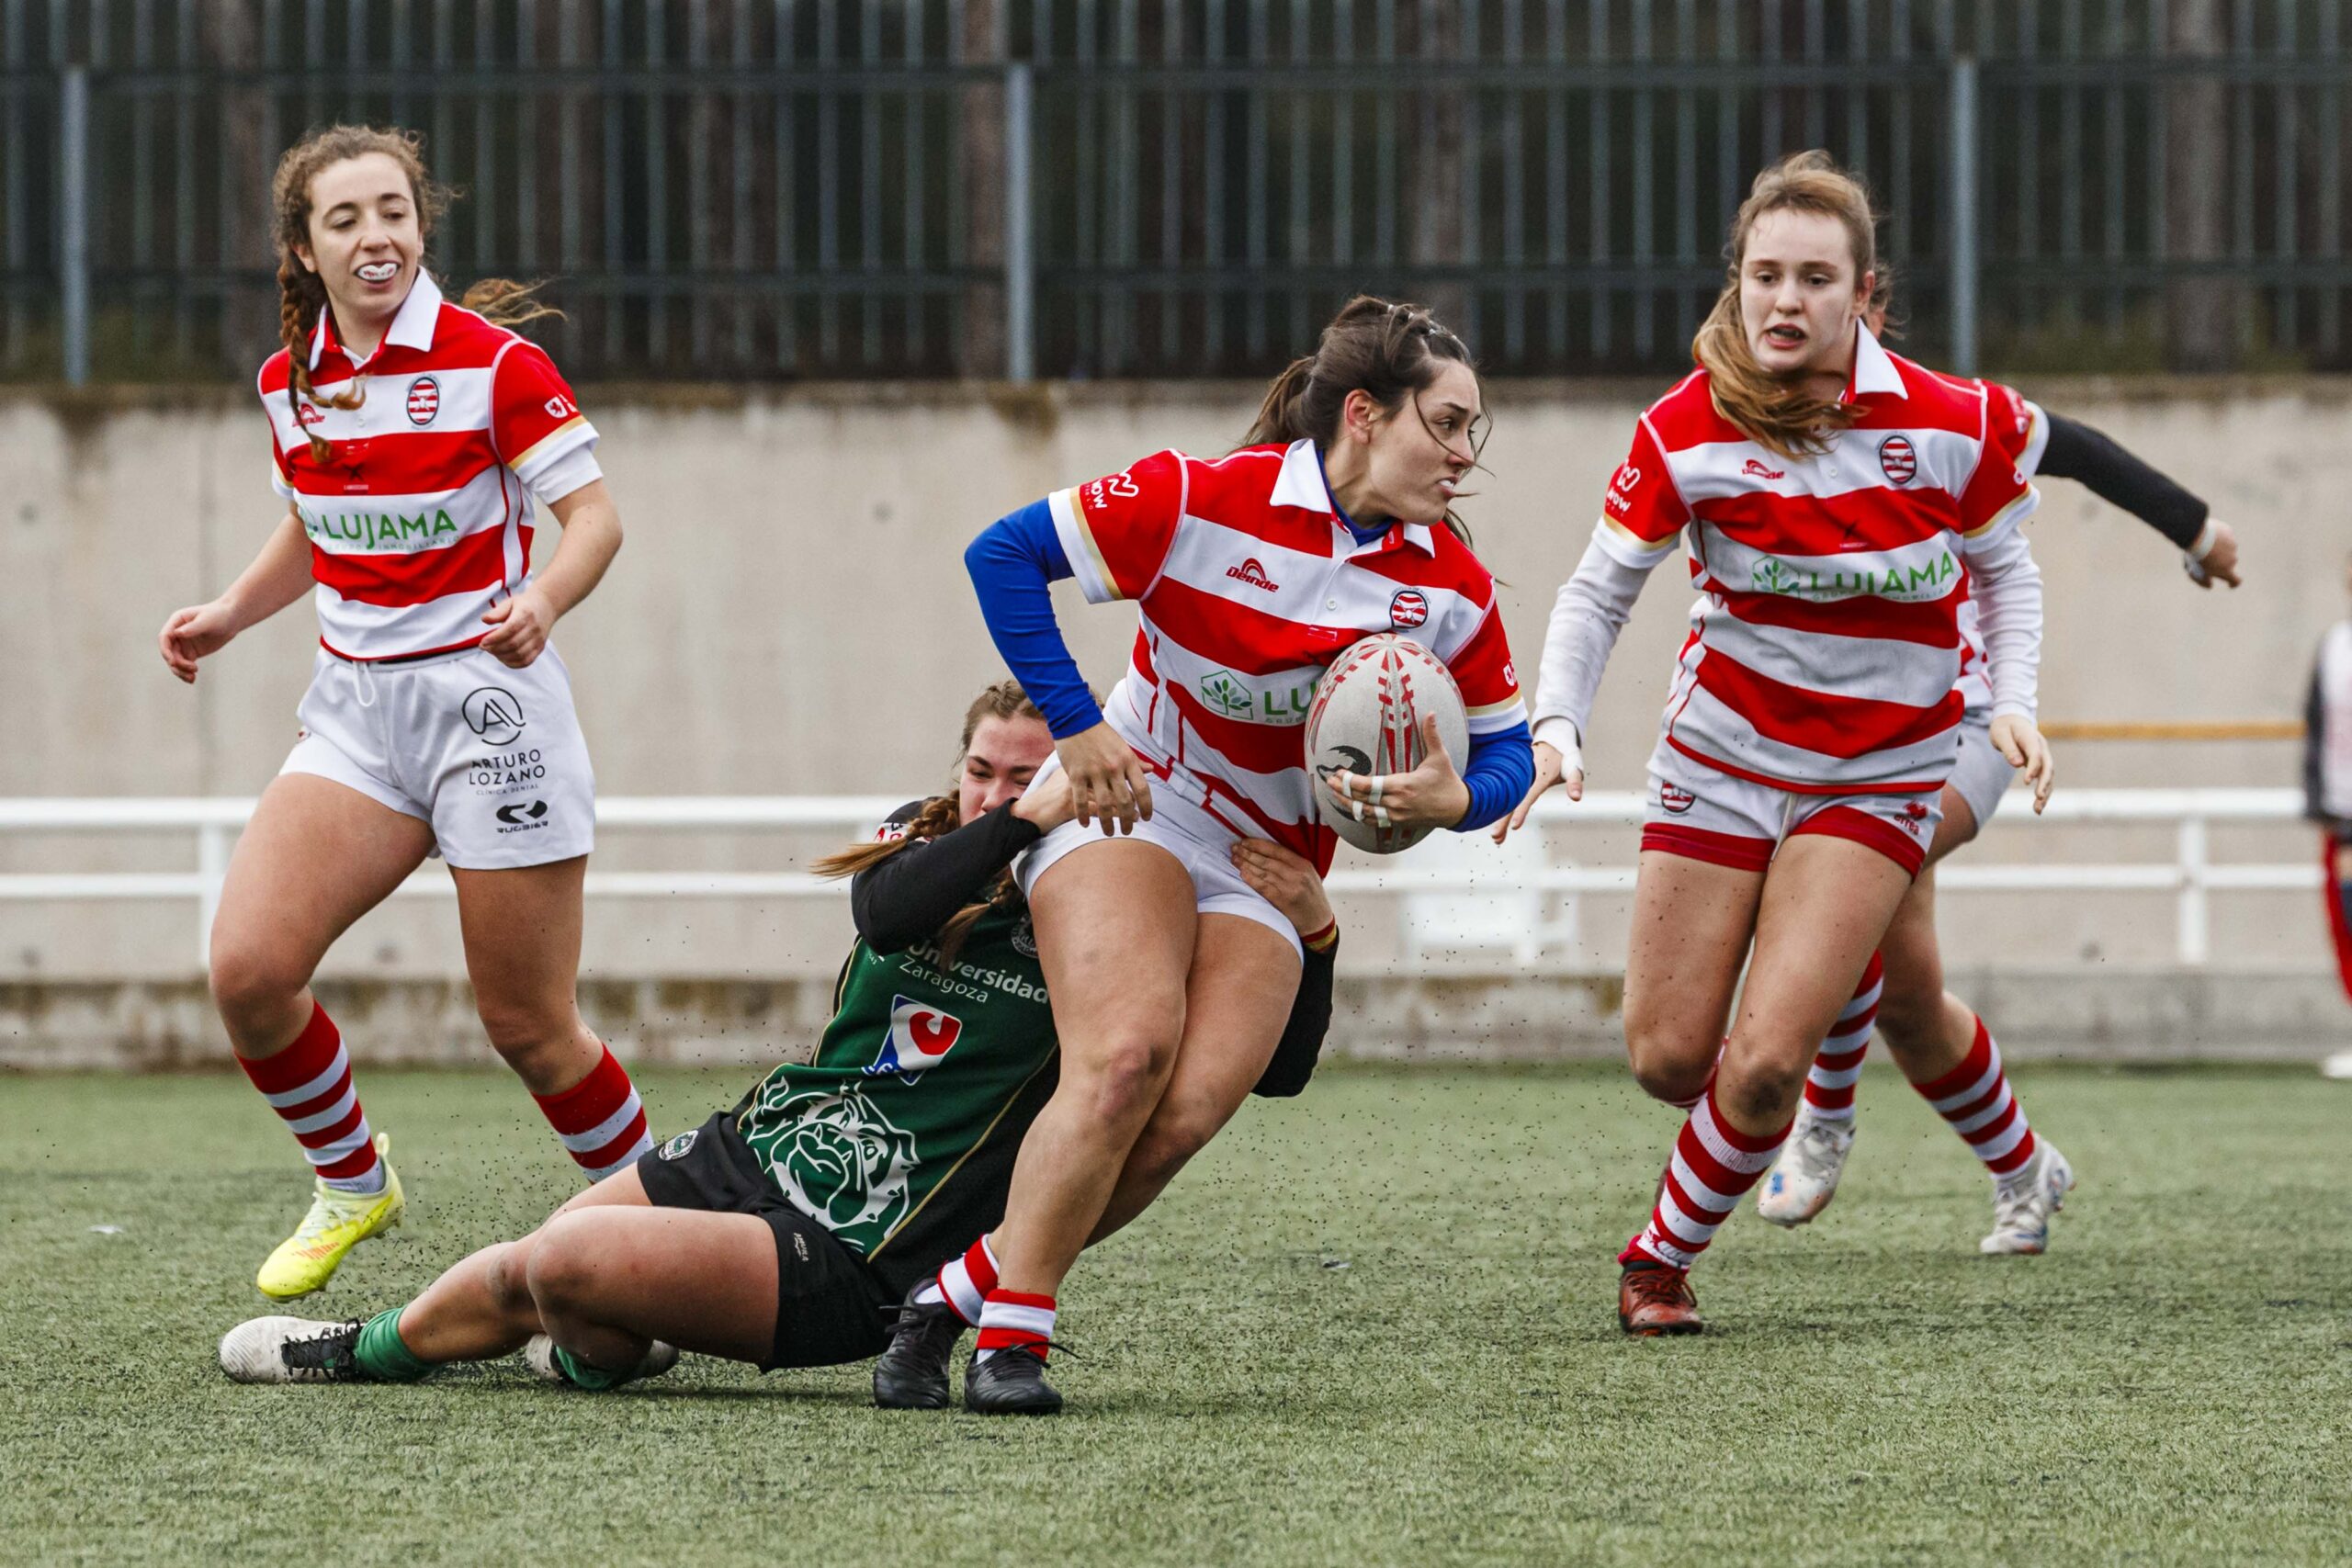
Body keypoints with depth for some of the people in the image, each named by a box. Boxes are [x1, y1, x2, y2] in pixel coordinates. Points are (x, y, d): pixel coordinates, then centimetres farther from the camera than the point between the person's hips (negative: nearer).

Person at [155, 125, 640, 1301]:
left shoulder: (492, 361, -10)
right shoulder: (288, 381, 7)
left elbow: (594, 513, -9)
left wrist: (542, 599, -28)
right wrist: (227, 616, 10)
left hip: (488, 696, -5)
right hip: (356, 705, 5)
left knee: (528, 1028, -2)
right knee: (248, 967, -14)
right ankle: (350, 1185, 11)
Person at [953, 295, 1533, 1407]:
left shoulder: (1451, 585, -2)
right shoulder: (1204, 500, -16)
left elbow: (1505, 750, 6)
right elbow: (1005, 554, -13)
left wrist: (1454, 799, -18)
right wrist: (1074, 725, -17)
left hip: (1270, 871, 4)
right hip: (1129, 811, -4)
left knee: (1183, 1116, -19)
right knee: (1127, 1055, -29)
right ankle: (1007, 1341, -22)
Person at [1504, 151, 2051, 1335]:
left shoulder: (1949, 425, -12)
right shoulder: (1686, 431, -13)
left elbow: (2005, 571, 5)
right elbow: (1598, 593, -4)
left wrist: (2011, 699, -10)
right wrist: (1555, 726, -18)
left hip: (1876, 779, -1)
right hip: (1723, 755, 1)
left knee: (1762, 1066, -15)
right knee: (1667, 1059, 1)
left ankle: (1663, 1255, 11)